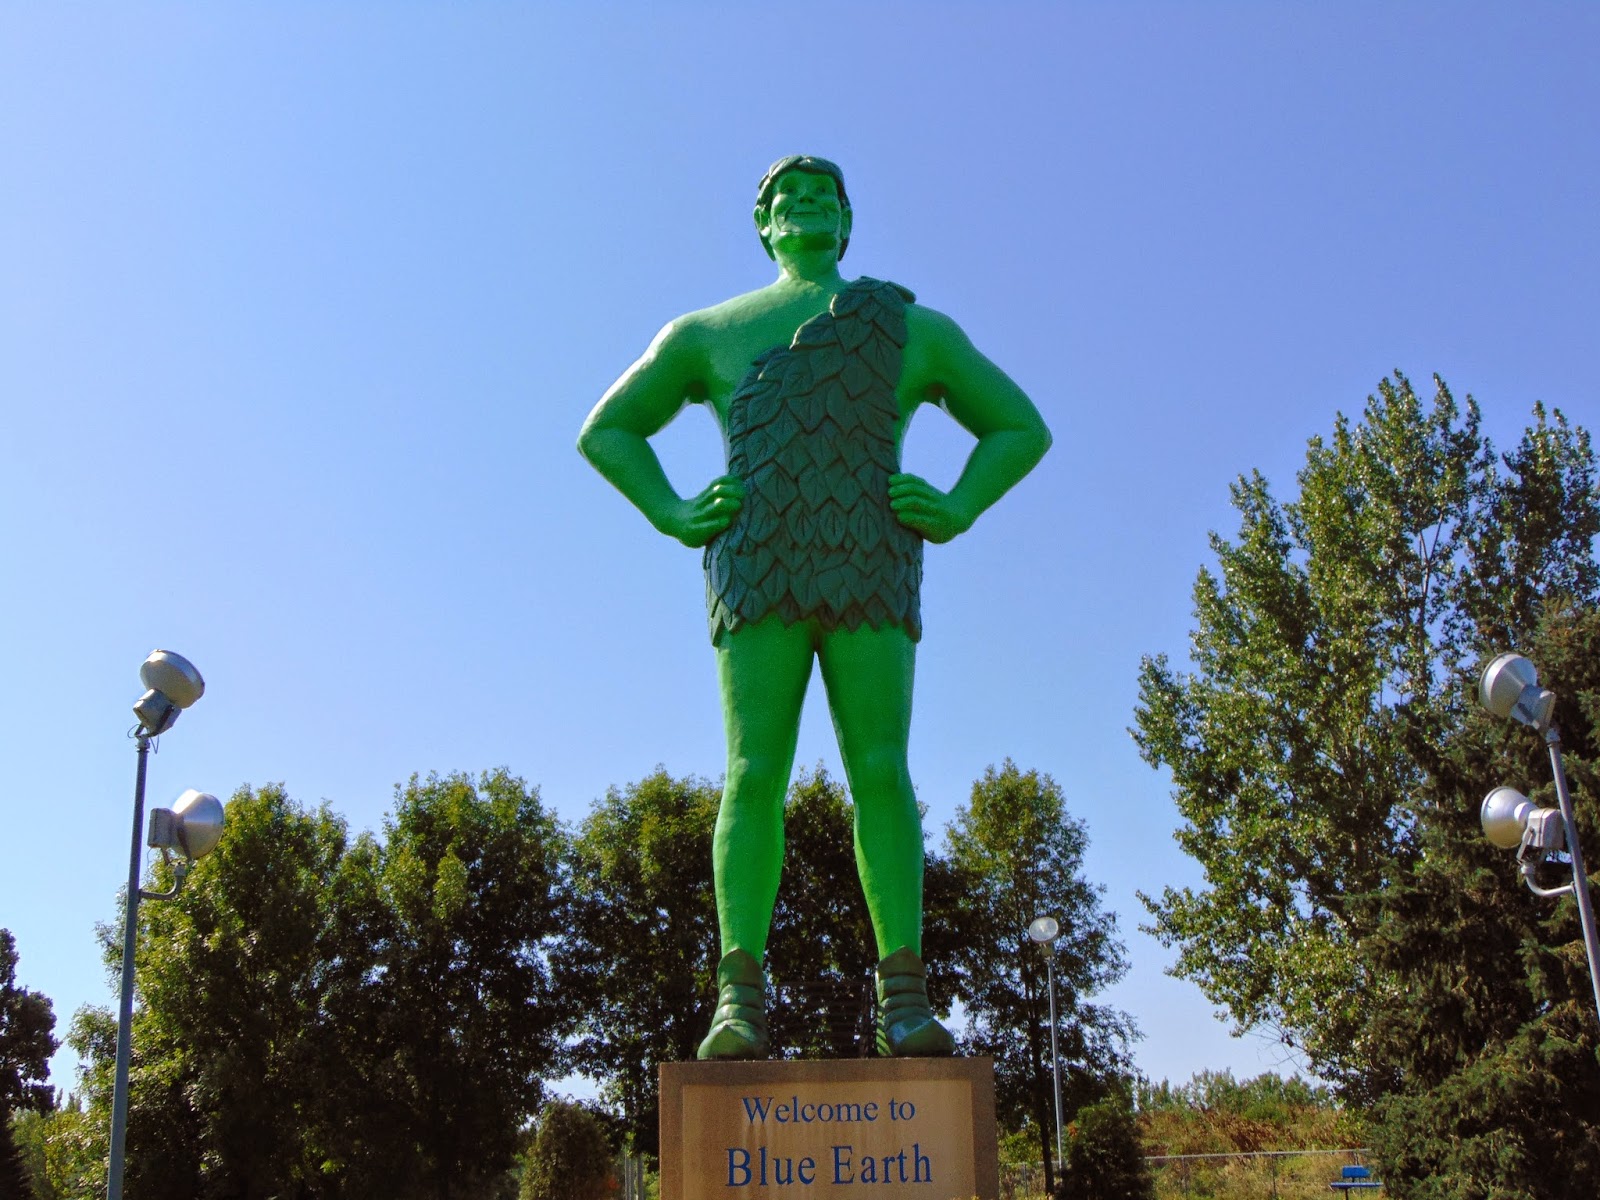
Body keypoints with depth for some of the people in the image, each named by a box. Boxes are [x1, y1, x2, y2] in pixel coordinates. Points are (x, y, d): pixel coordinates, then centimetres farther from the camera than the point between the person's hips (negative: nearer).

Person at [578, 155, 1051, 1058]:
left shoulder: (915, 328, 21)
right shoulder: (707, 333, 22)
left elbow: (1022, 427, 24)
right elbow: (607, 431, 27)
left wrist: (956, 511, 6)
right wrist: (671, 515, 8)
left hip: (871, 571, 0)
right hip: (757, 571, 0)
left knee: (881, 771, -11)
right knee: (755, 773, -11)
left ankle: (905, 1001, -12)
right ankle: (741, 1001, -13)